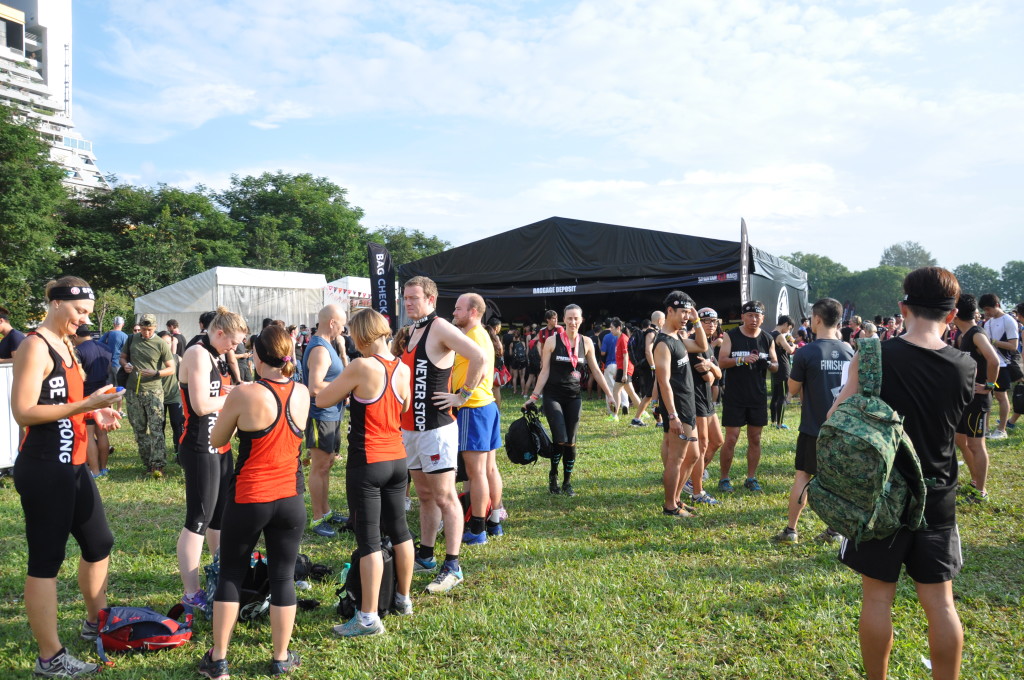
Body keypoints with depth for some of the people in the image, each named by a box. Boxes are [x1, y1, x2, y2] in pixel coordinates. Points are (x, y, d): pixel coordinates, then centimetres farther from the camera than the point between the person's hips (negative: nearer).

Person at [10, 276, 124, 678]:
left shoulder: (65, 346, 13)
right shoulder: (35, 346, -14)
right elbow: (24, 412, -21)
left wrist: (94, 415, 6)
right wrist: (85, 405, -26)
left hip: (72, 465, 10)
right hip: (43, 469, -10)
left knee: (99, 542, 19)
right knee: (46, 559, -1)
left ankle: (95, 622, 38)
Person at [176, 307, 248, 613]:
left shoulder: (216, 356, 14)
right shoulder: (197, 354, -15)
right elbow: (201, 405, -22)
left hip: (219, 447, 10)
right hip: (199, 448, -10)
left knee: (220, 515, 17)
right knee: (198, 520, -3)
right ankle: (191, 593, 5)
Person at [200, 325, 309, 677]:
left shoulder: (243, 394, -14)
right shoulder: (302, 393, -1)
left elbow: (216, 440, 0)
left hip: (249, 500, -3)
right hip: (291, 499, 3)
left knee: (230, 575, 14)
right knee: (283, 577, 12)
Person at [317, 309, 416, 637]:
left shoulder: (361, 367, -17)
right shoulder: (404, 369, 2)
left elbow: (321, 400, -9)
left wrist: (347, 387, 9)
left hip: (367, 463, -7)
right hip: (397, 459, 7)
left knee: (368, 540, 0)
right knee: (399, 529, 18)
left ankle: (369, 617, 6)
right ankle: (404, 598, 32)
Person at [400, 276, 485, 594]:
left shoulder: (440, 328, -13)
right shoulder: (413, 330, 15)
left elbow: (478, 357, -25)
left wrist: (463, 395, -19)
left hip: (436, 427, -9)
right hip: (411, 427, 9)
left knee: (445, 498, -3)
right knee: (425, 496, 17)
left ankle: (452, 567, 3)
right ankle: (425, 557, 28)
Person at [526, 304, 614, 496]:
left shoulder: (586, 342, 2)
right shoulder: (552, 341, -7)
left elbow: (596, 371, 8)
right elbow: (544, 371, -4)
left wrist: (609, 394, 5)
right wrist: (534, 396, -8)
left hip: (574, 397, 3)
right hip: (553, 396, -3)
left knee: (571, 442, 4)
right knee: (560, 439, -10)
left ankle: (567, 482, 19)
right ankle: (553, 476, 15)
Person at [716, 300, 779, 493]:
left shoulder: (767, 339, 7)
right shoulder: (731, 336, -2)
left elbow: (776, 366, 11)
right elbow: (721, 362, -11)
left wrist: (768, 364, -13)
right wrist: (742, 359, -26)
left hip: (758, 397, 3)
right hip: (734, 396, -3)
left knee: (755, 439, 8)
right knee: (731, 439, -2)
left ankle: (751, 478, 20)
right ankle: (724, 478, 11)